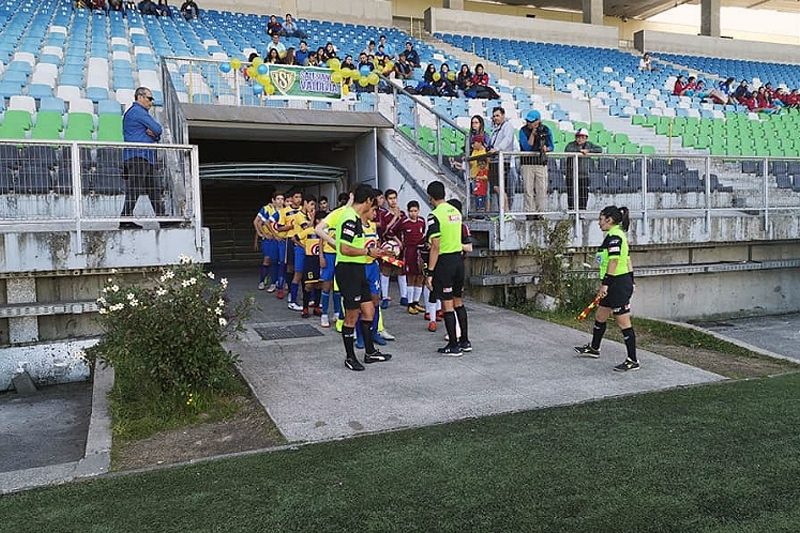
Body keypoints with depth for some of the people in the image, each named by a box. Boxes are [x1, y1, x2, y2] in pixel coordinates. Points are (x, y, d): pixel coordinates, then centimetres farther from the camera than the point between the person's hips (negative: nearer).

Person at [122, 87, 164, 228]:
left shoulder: (141, 112, 26)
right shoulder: (138, 111, -7)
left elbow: (157, 134, 19)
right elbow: (158, 129, -11)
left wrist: (153, 133, -3)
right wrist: (154, 133, 11)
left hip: (147, 158, 10)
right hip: (137, 156, -10)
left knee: (155, 189, 9)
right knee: (134, 190, -11)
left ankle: (162, 217, 11)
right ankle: (126, 219, -10)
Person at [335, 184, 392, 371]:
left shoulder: (355, 217, 14)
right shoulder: (350, 219, -17)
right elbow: (345, 249, -24)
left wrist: (371, 250, 13)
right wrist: (368, 251, -15)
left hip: (357, 270, 10)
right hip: (348, 270, -10)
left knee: (369, 310, 14)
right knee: (352, 315, 0)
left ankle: (370, 352, 25)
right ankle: (350, 357, 14)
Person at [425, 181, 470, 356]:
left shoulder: (435, 216, -14)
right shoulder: (456, 211, 9)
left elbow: (435, 247, -18)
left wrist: (430, 272, -14)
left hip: (444, 261, -7)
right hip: (459, 258, 7)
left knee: (447, 304, 0)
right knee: (458, 301, 17)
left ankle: (453, 346, 6)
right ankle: (465, 341, 23)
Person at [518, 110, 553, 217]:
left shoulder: (546, 130, 6)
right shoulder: (523, 131, -2)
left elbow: (551, 147, 10)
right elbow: (526, 147, -11)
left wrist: (546, 148, -12)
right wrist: (533, 134, -18)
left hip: (541, 164, 2)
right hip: (527, 163, -2)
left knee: (542, 190, 1)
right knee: (529, 190, -2)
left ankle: (540, 213, 7)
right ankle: (529, 213, 3)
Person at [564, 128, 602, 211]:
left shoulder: (589, 145, 8)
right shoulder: (571, 144, -3)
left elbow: (600, 149, 0)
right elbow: (567, 150, -24)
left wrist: (588, 151, -12)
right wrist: (580, 150, -26)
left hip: (584, 175, 3)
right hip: (571, 175, -3)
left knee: (583, 195, 3)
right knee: (571, 195, -1)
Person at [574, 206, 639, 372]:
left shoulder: (614, 236, -15)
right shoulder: (618, 234, 15)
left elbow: (613, 261, -23)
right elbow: (627, 260, 20)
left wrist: (605, 283, -24)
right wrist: (630, 281, 25)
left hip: (619, 284, -11)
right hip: (623, 282, 11)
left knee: (623, 322, -4)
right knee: (600, 317, 21)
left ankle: (633, 361, 3)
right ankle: (594, 349, 38)